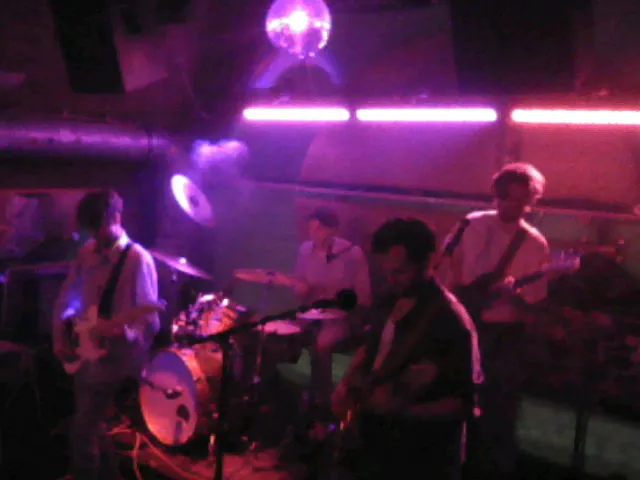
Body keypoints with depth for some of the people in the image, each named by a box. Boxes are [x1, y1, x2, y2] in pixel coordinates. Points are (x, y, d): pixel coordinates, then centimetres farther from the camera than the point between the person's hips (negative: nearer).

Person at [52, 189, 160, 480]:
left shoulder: (137, 259, -17)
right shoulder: (87, 252, 4)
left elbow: (150, 319, -19)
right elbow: (67, 298, 13)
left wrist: (123, 332, -36)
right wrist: (60, 338, 4)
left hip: (114, 357, -7)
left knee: (84, 428, -4)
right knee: (91, 420, 20)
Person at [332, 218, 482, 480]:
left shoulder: (451, 320, -23)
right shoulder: (390, 299, -1)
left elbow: (464, 402, -20)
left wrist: (402, 409, -28)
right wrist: (349, 383, -1)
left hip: (419, 455, -7)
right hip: (374, 435, 7)